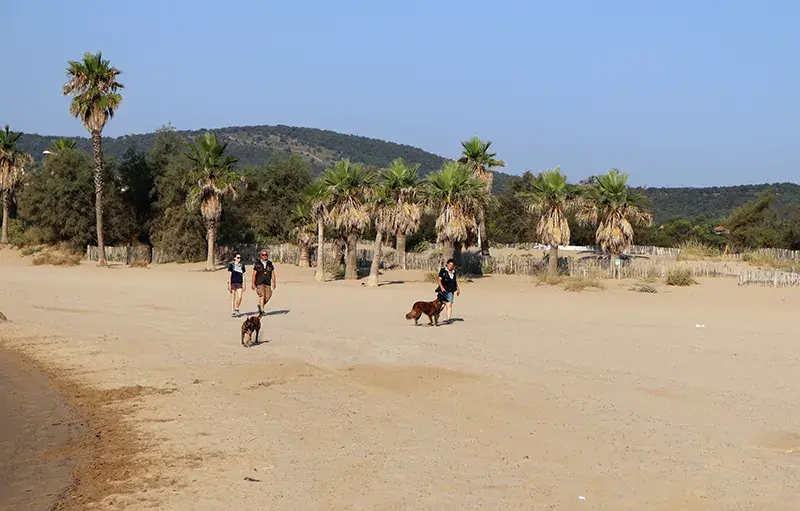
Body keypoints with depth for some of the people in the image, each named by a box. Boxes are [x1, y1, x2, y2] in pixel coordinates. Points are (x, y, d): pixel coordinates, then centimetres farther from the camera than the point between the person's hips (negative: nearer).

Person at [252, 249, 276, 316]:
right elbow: (254, 274, 1)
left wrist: (274, 283, 3)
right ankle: (262, 310, -10)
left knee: (268, 296, -6)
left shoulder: (270, 264, 9)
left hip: (267, 283, 3)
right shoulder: (257, 264, 1)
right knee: (262, 296, -14)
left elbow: (273, 274, 10)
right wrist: (253, 284, -4)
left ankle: (260, 305, 20)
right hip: (259, 283, -3)